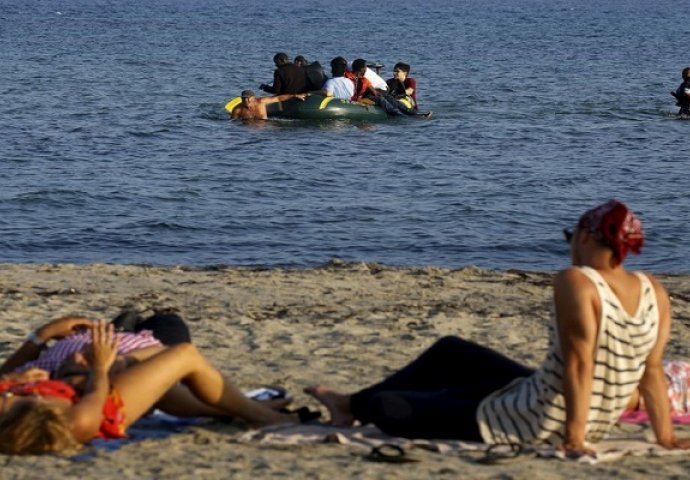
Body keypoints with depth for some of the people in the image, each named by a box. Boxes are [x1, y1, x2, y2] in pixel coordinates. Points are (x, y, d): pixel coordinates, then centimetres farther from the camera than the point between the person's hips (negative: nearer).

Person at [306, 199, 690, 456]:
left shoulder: (576, 282, -25)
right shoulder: (654, 292, -5)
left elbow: (578, 363, -30)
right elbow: (653, 370, -3)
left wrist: (573, 438, -27)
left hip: (536, 425, -9)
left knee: (393, 410, 13)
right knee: (449, 352, 27)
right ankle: (355, 403, 45)